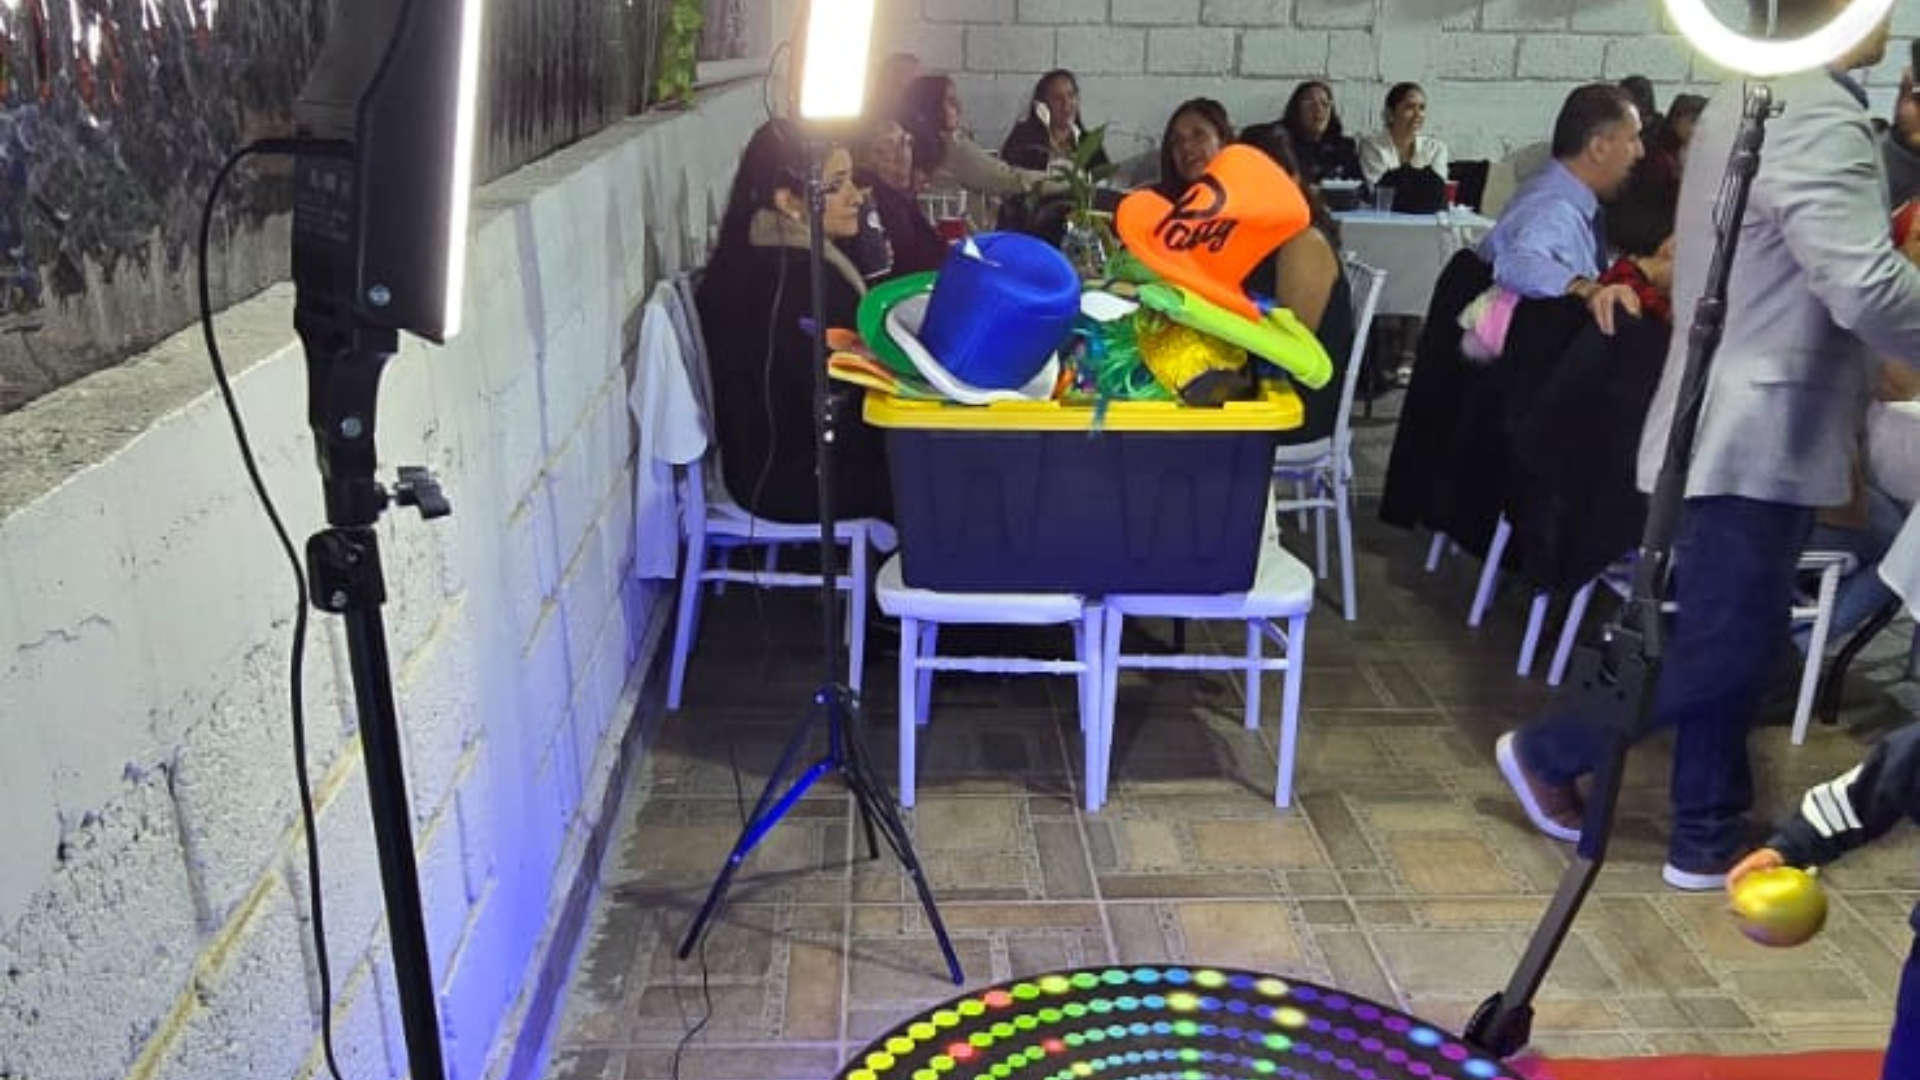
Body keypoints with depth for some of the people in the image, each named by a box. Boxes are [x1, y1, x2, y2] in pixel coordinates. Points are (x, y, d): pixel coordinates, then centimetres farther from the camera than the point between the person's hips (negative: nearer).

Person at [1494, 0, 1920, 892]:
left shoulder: (1746, 101, 14)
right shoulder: (1820, 118, -18)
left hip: (1728, 419, 10)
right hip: (1758, 432, -10)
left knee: (1725, 641, 13)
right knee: (1727, 647, 1)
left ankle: (1706, 842, 22)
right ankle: (1547, 753, 16)